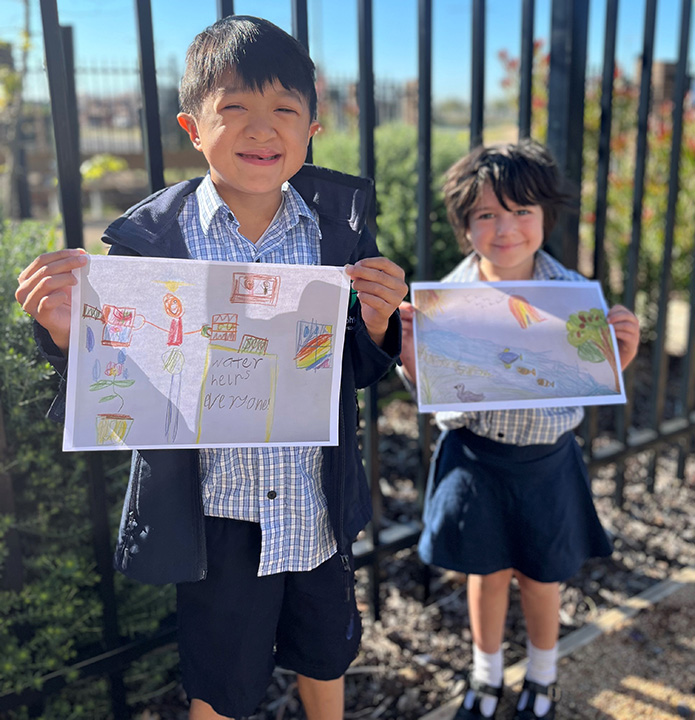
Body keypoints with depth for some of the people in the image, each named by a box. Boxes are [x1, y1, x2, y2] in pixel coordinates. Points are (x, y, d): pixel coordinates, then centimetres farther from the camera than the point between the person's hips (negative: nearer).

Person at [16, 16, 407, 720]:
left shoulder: (339, 224, -8)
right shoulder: (149, 237, -14)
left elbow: (360, 373, 0)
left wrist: (378, 320, -20)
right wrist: (68, 331, -26)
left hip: (318, 509, 3)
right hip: (215, 518, -2)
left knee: (326, 654, 29)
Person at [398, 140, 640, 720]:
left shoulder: (574, 294, -11)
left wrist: (621, 354, -22)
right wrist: (408, 351, -23)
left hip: (545, 458, 0)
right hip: (474, 455, 0)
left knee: (540, 577, 17)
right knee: (486, 572, 17)